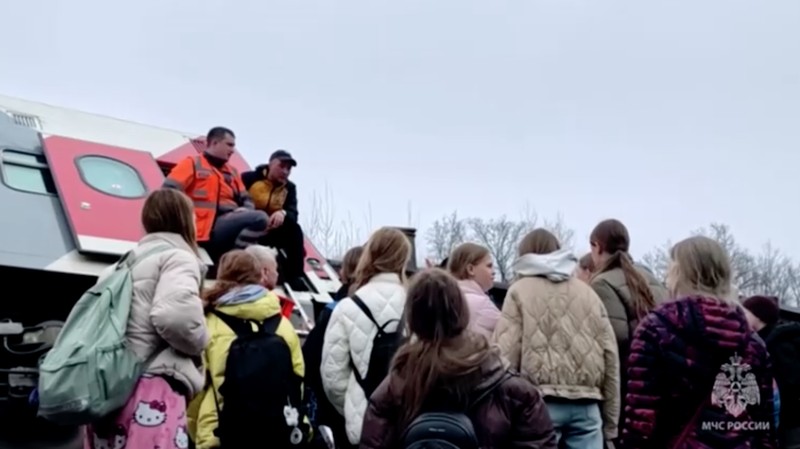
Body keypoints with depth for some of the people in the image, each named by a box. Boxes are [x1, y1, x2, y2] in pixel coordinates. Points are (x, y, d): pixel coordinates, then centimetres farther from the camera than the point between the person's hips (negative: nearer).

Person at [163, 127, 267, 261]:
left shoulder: (232, 172, 27)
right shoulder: (192, 164, 9)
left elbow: (245, 199, 24)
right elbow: (169, 190, -2)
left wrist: (245, 210, -1)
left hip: (229, 224, 8)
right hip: (208, 229, -8)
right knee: (259, 218, -27)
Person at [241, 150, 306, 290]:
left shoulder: (289, 188, 7)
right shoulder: (249, 178, -5)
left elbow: (293, 214, -7)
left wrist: (283, 213, -31)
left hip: (271, 231, 4)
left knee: (294, 228, -21)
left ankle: (294, 276, -22)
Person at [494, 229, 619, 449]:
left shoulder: (520, 291, 5)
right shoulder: (587, 291, 18)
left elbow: (507, 354, -5)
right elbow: (610, 354, 14)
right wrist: (610, 421, 17)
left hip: (541, 402, -4)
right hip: (586, 403, 4)